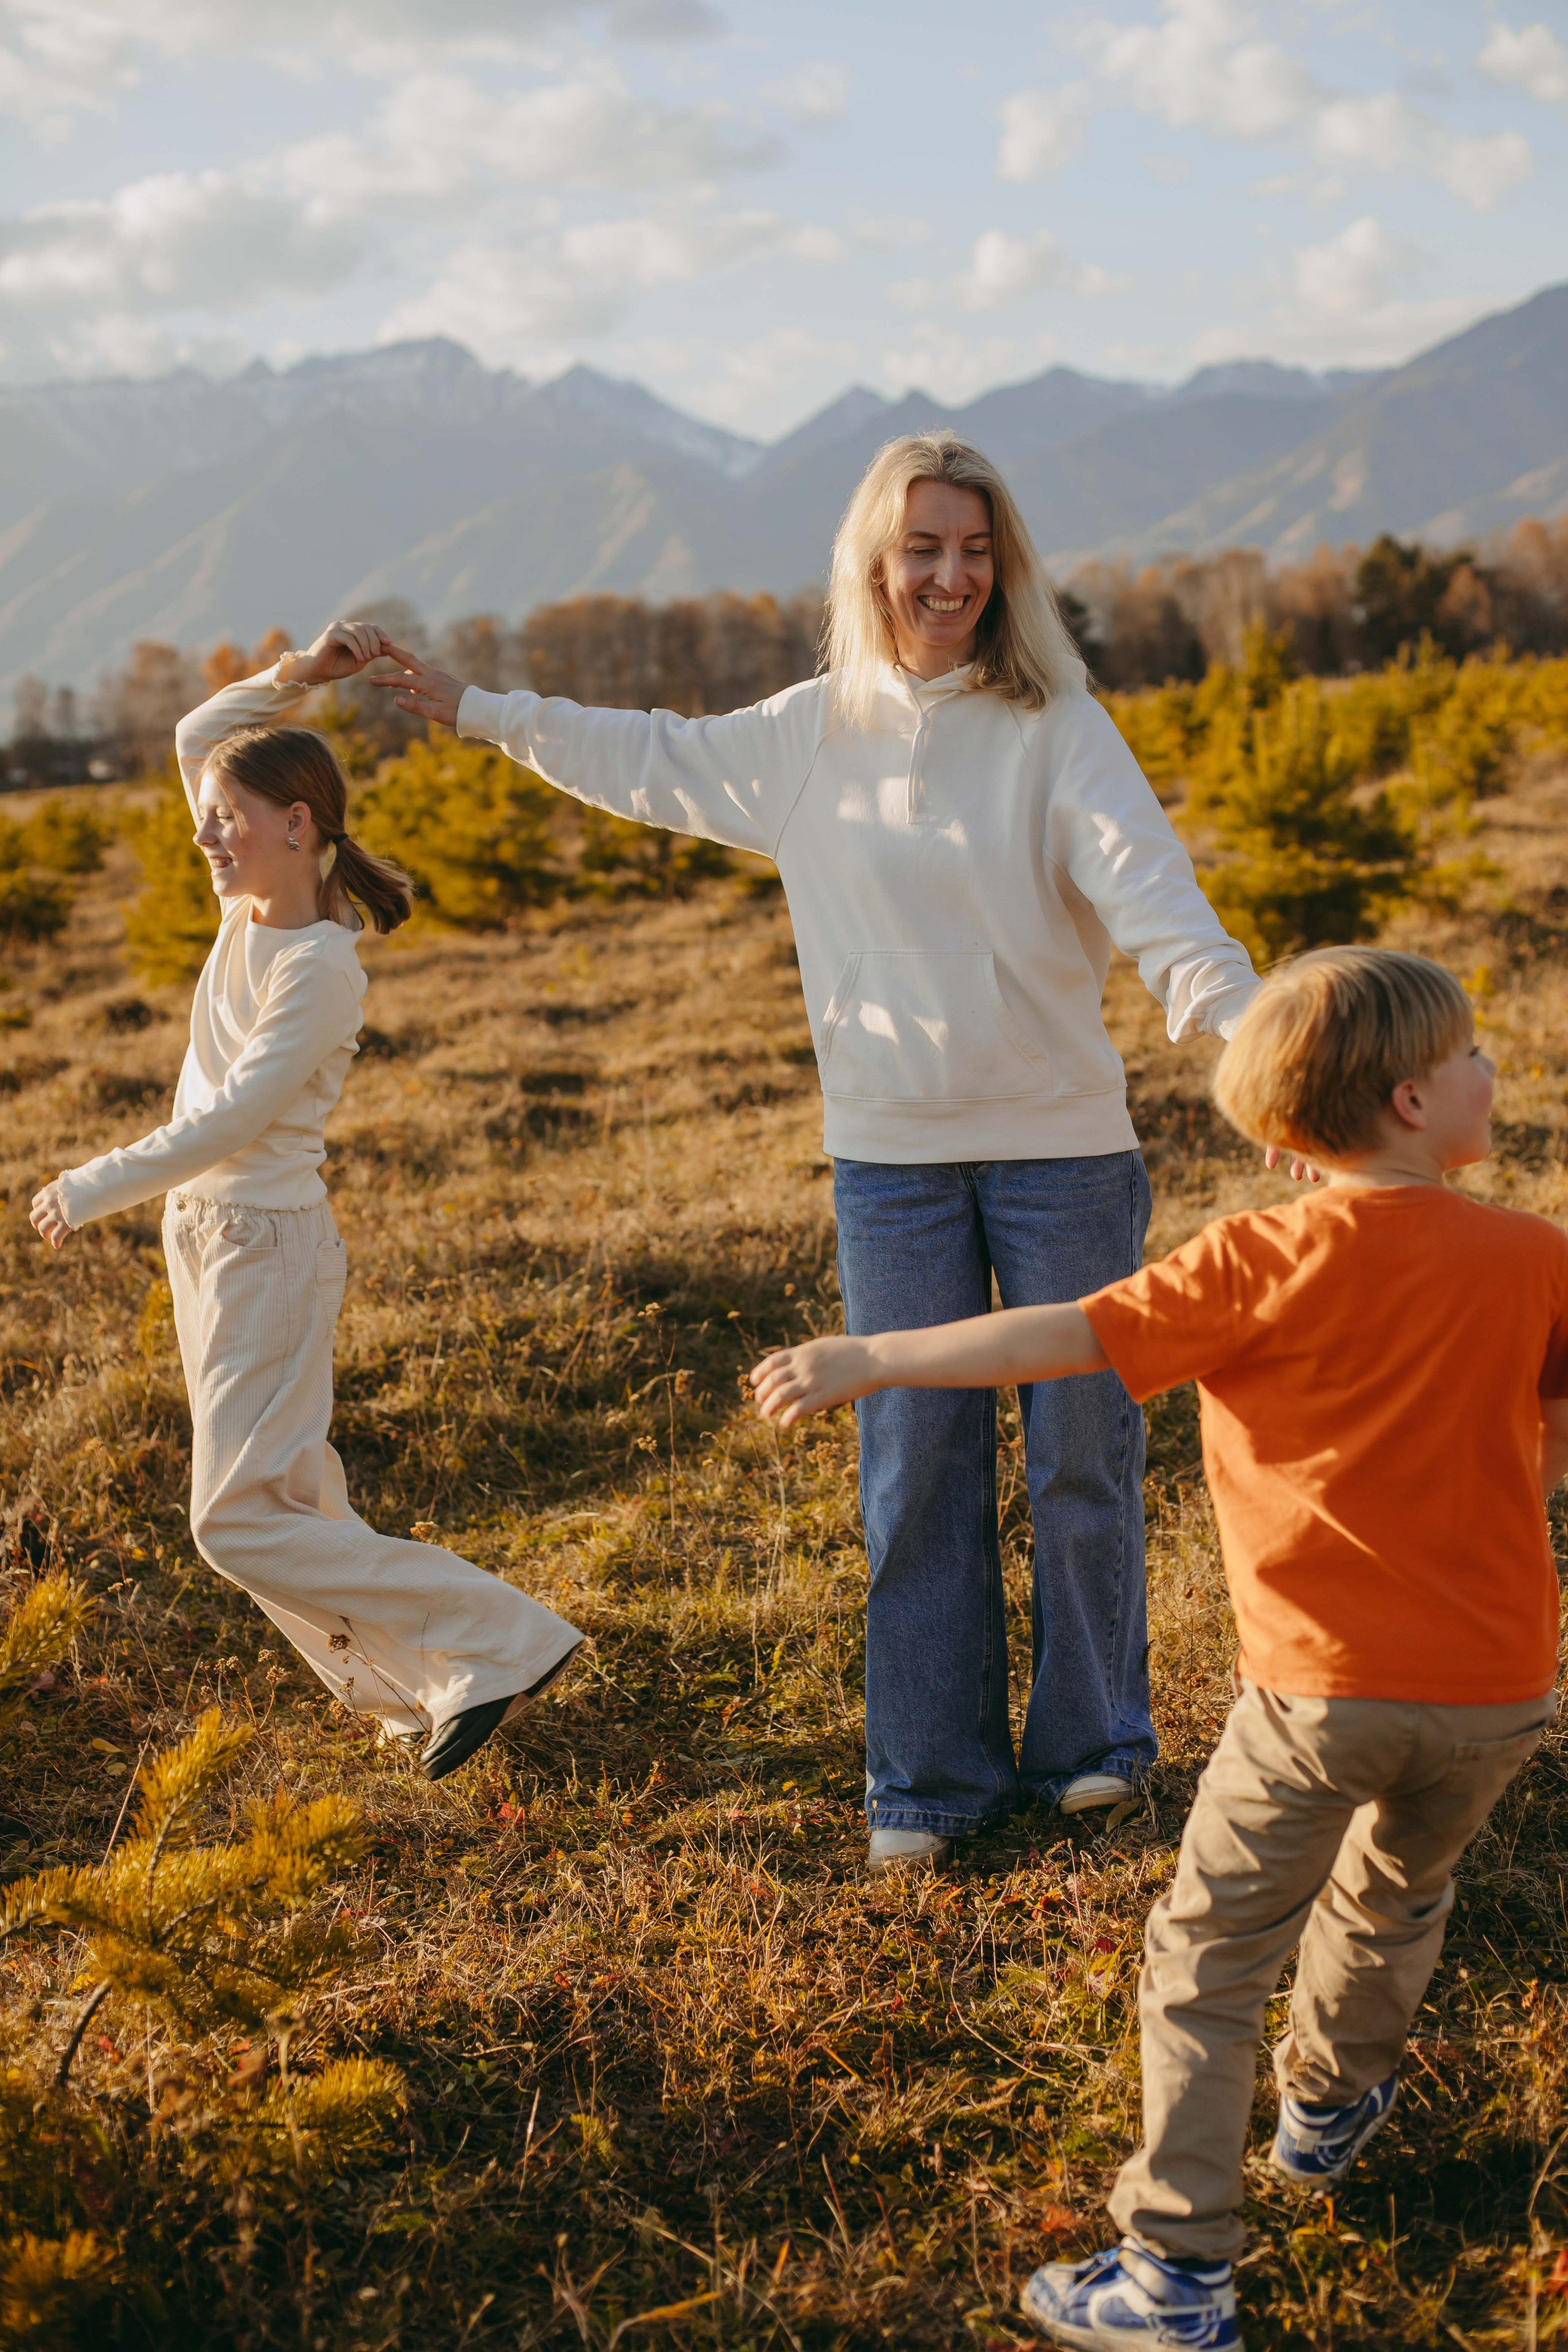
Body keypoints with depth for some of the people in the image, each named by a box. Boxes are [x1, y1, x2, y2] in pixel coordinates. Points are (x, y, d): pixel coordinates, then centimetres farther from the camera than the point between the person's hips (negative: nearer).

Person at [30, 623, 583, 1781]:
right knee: (286, 1499, 13)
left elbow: (230, 1121, -22)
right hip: (204, 1237, 9)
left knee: (241, 1521, -8)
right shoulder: (254, 897, 3)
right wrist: (297, 676, -4)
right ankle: (420, 1685, 23)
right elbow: (198, 736, 9)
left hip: (269, 1247, -9)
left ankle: (501, 1641, -5)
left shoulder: (321, 967, -20)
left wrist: (93, 1189, -16)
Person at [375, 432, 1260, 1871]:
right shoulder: (811, 736, 5)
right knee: (916, 1465, 7)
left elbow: (1149, 888, -19)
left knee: (1082, 1450, 7)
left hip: (1062, 1146, -2)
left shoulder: (1056, 729, -7)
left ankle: (1091, 1740, 27)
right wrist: (479, 711, 26)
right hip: (890, 1157, 3)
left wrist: (1243, 1024, -36)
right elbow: (655, 763, 20)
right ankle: (932, 1775, 20)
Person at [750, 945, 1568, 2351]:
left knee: (1207, 1966, 6)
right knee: (1396, 1897, 30)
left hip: (1320, 1692, -4)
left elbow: (1068, 1339, -17)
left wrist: (874, 1361, -13)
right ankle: (1331, 2107, 55)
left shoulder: (1272, 1263, -11)